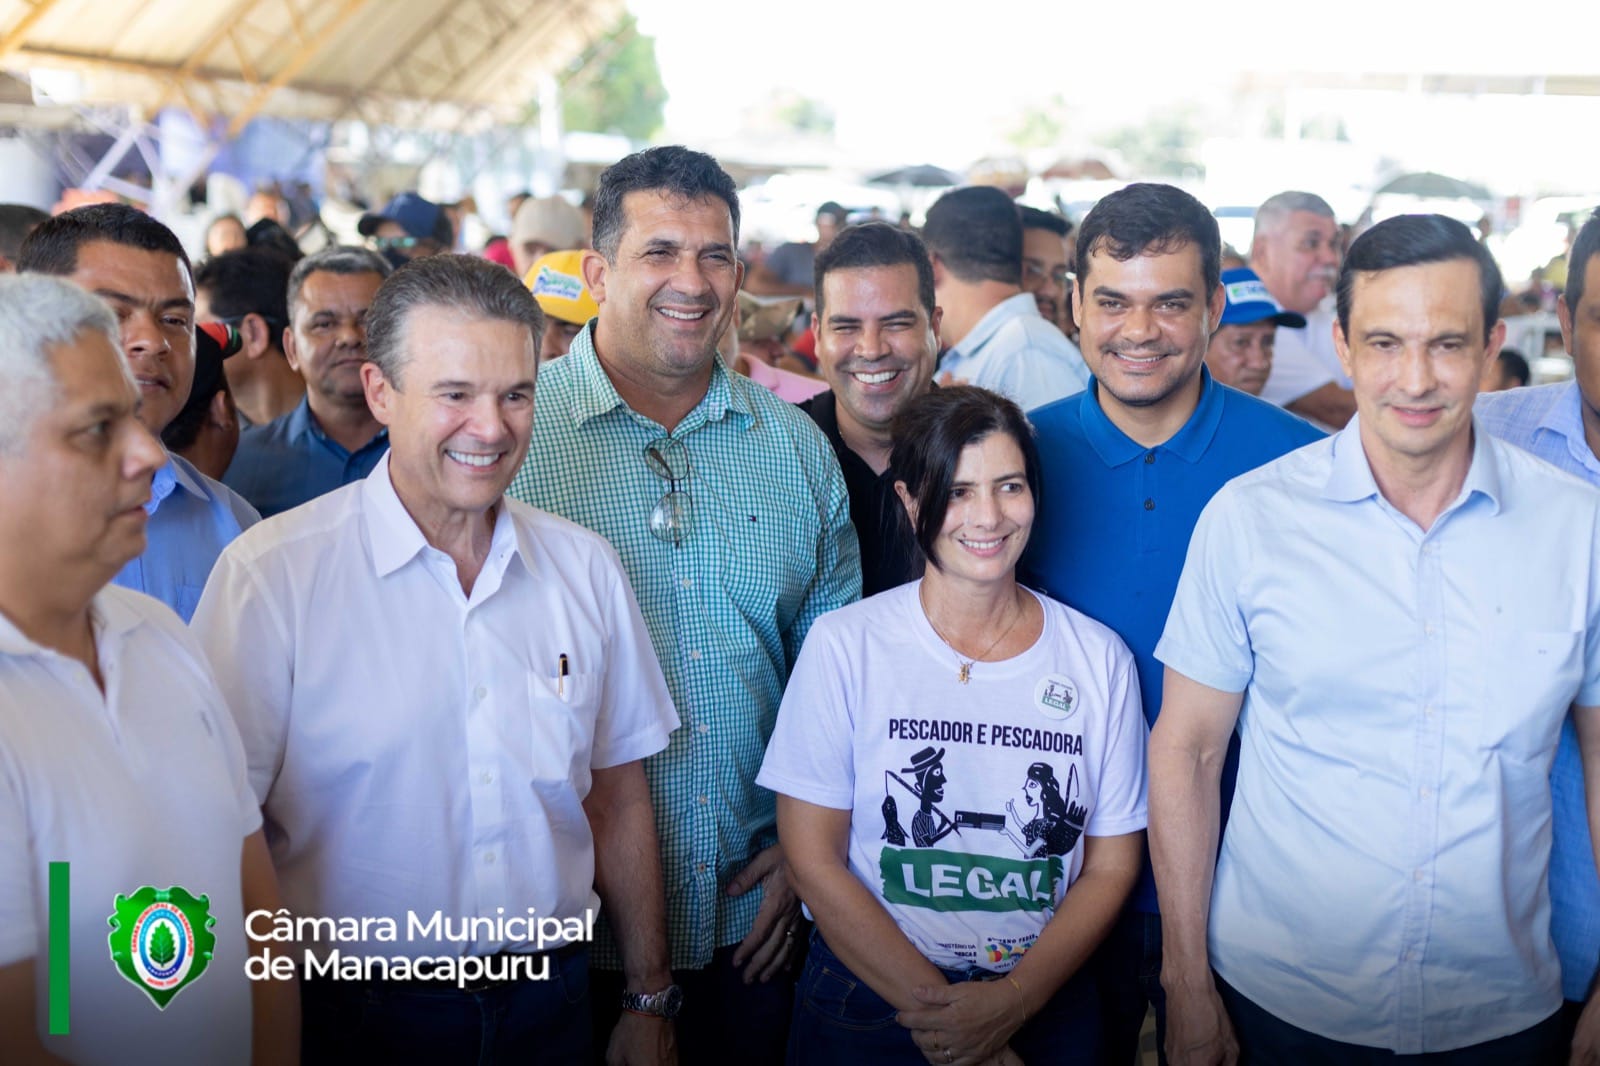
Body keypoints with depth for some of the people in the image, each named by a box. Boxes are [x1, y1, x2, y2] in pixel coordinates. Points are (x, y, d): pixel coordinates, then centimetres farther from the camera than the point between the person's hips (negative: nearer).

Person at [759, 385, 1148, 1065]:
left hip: (1045, 1003, 2)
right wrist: (934, 1008, -15)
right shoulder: (845, 645, -9)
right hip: (868, 1003, -1)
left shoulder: (1098, 658, -3)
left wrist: (1012, 1002, -13)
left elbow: (1111, 865, -1)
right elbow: (814, 862, -10)